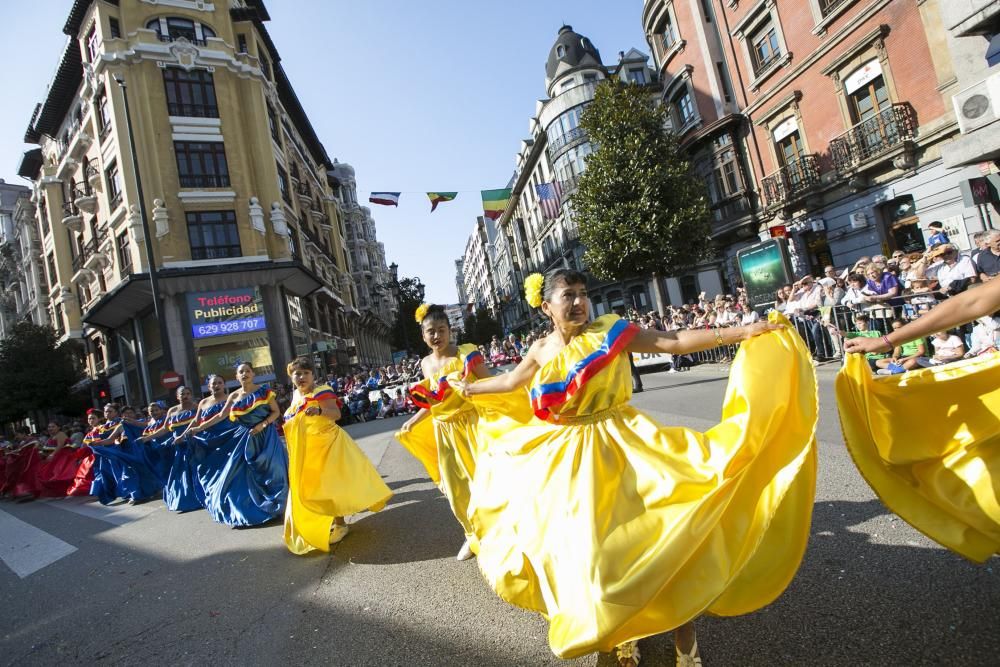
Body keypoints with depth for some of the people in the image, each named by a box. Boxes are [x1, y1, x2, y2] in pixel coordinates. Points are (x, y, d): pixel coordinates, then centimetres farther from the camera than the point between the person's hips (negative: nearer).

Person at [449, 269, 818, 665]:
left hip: (616, 447, -3)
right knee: (575, 539, 10)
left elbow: (674, 342, -13)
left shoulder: (611, 331, -8)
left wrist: (742, 332, -20)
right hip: (563, 457, 4)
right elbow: (511, 384, 19)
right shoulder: (541, 351, 1)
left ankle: (678, 621, 14)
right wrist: (469, 389, 30)